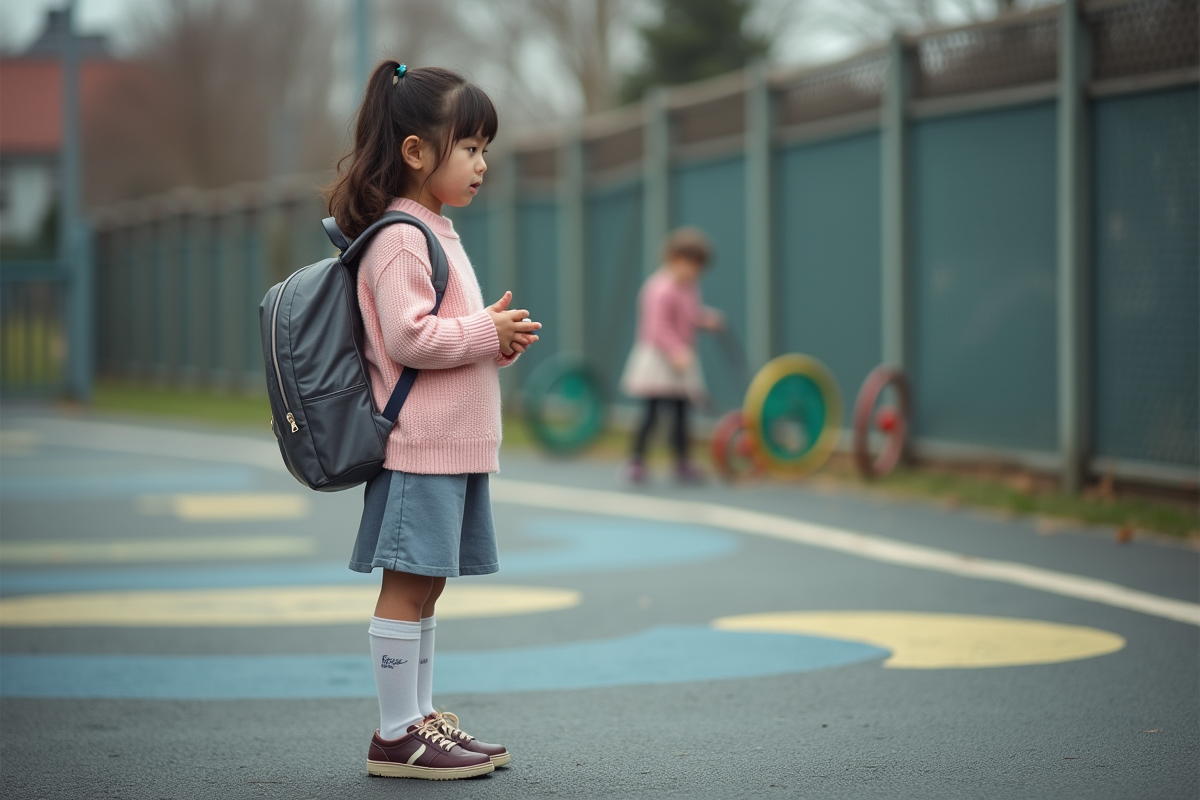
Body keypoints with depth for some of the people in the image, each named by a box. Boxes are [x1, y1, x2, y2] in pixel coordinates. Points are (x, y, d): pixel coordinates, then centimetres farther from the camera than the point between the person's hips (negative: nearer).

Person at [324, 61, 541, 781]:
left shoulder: (435, 232, 19)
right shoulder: (399, 238, -14)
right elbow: (408, 337, -23)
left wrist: (500, 338, 10)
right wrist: (488, 332, -14)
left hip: (455, 444, 10)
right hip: (421, 444, -10)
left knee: (426, 585, 14)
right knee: (408, 586, -5)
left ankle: (420, 717, 22)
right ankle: (396, 737, -1)